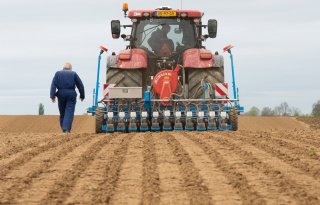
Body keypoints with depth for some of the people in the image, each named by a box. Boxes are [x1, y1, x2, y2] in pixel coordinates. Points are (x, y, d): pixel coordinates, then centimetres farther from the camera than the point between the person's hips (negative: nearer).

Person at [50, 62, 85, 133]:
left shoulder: (58, 73, 11)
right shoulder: (73, 74, 8)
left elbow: (53, 85, -1)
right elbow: (80, 85, 7)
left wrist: (52, 96, -6)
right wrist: (82, 96, 17)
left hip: (61, 94, 2)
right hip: (71, 95, -2)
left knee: (62, 113, 13)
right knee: (69, 113, -7)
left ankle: (63, 129, 18)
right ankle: (66, 129, -22)